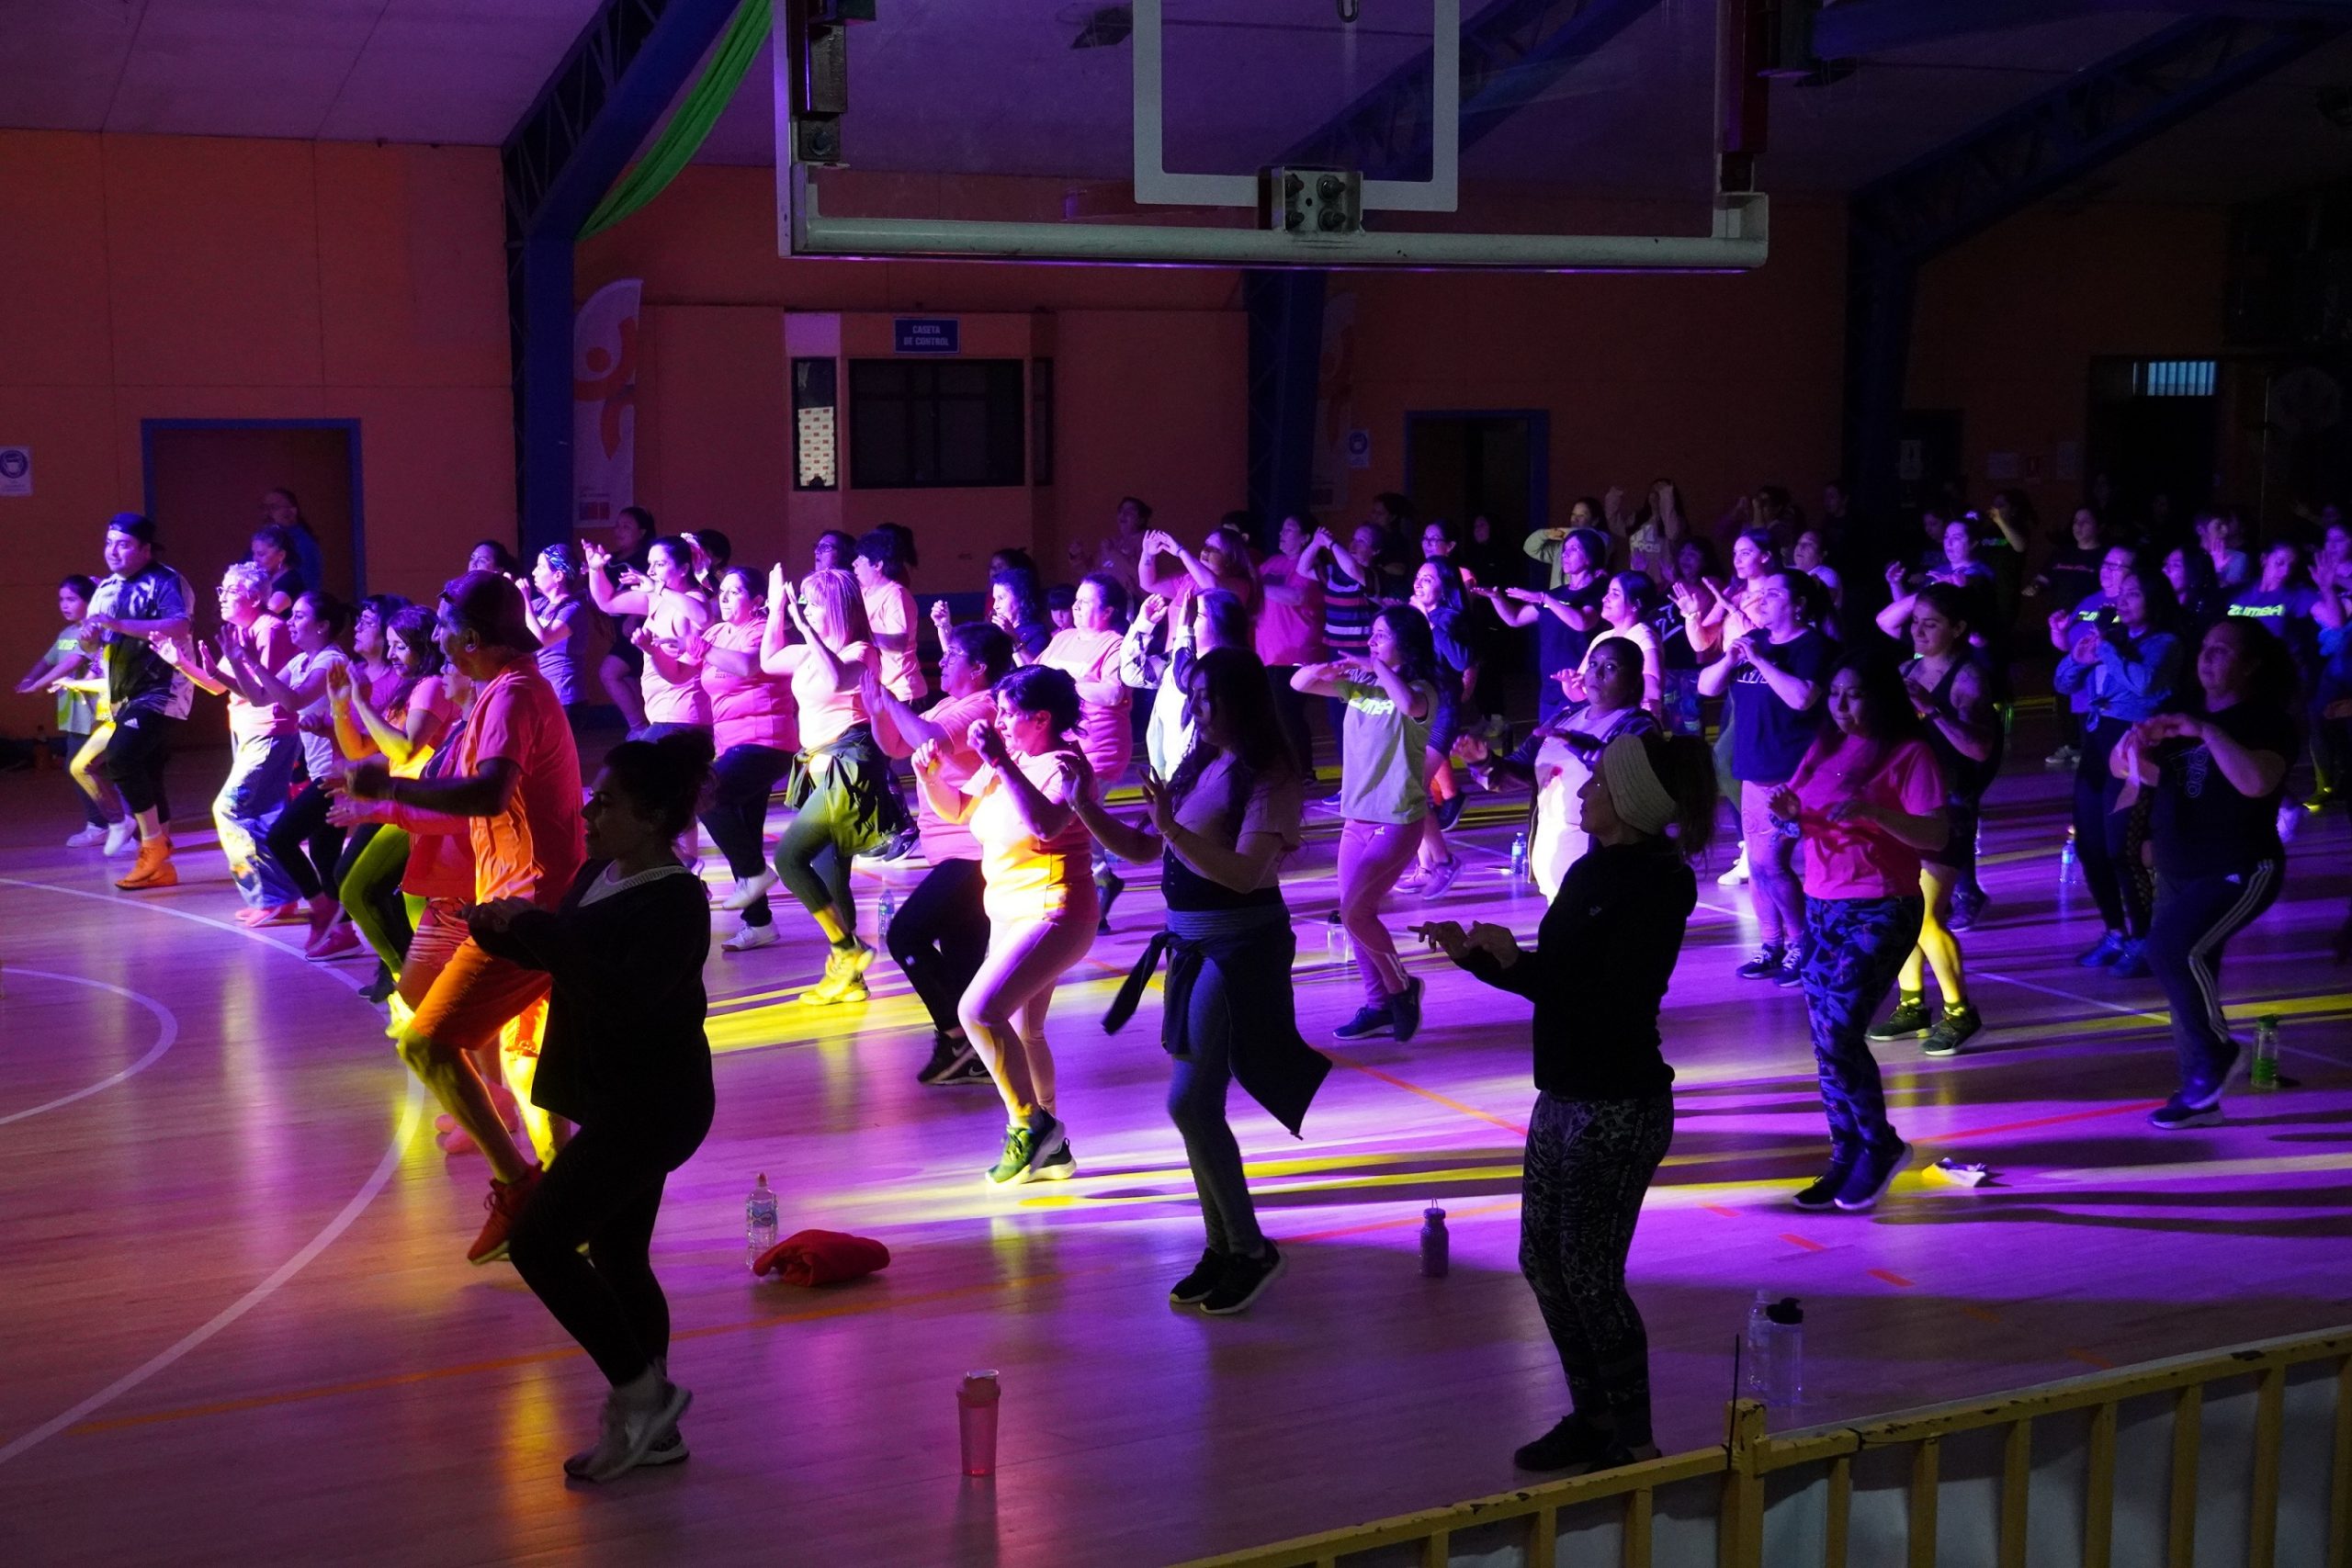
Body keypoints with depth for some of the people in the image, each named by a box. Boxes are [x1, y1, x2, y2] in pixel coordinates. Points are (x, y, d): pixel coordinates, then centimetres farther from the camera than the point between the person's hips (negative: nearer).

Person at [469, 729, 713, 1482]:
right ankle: (649, 1420, 28)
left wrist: (536, 925, -28)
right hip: (617, 1103, 10)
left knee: (537, 1239, -12)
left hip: (651, 1107, -10)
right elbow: (559, 956, 19)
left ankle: (641, 1393, -1)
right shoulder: (601, 874, 7)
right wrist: (501, 928, -1)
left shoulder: (675, 901, -20)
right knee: (617, 1259, 16)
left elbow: (625, 990, -33)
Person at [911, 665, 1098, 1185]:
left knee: (978, 1010, -22)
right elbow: (956, 808, 16)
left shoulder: (1063, 765, -16)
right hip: (1011, 914, 10)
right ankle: (1052, 1149, 28)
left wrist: (998, 762, -37)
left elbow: (1045, 822, -36)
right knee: (1022, 1033, 16)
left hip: (1053, 914, -10)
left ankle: (1031, 1123, -10)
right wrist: (930, 774, -2)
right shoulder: (1012, 762, 6)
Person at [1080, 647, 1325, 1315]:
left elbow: (1244, 872, -23)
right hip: (1192, 943, 8)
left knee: (1189, 1103, -12)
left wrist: (1173, 827, -29)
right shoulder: (1198, 767, 11)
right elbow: (1141, 849, 14)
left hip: (1240, 947, -8)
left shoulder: (1269, 779, -13)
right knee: (1199, 1105, 11)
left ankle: (1251, 1249, 2)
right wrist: (1087, 807, 0)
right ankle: (1222, 1247, 22)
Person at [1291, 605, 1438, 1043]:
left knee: (1353, 911, -12)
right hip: (1356, 817, 7)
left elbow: (1410, 705, -35)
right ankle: (1378, 1006, 19)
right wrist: (1327, 668, -11)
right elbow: (1298, 683, 8)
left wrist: (1379, 667, -23)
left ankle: (1400, 987, 8)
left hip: (1397, 821, -7)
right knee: (1356, 914, 8)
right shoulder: (1358, 684, 8)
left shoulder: (1421, 690, -10)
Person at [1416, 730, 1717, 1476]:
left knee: (1590, 1275, -1)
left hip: (1620, 1107, -9)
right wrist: (1474, 955, 2)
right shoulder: (1593, 872, 8)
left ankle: (1632, 1442, 15)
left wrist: (1514, 960, -25)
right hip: (1566, 1097, 9)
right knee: (1542, 1260, 14)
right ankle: (1592, 1418, 30)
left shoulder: (1659, 886, -16)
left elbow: (1611, 996, -24)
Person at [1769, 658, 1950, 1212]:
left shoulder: (1909, 754, -7)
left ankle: (1880, 1145, 5)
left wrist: (1874, 810, -29)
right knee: (1825, 1041, 6)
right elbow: (1801, 819, 17)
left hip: (1880, 912, -7)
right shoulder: (1824, 750, 12)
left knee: (1838, 1034, -15)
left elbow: (1936, 836, -15)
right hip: (1820, 906, 7)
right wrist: (1790, 812, -6)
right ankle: (1846, 1157, 16)